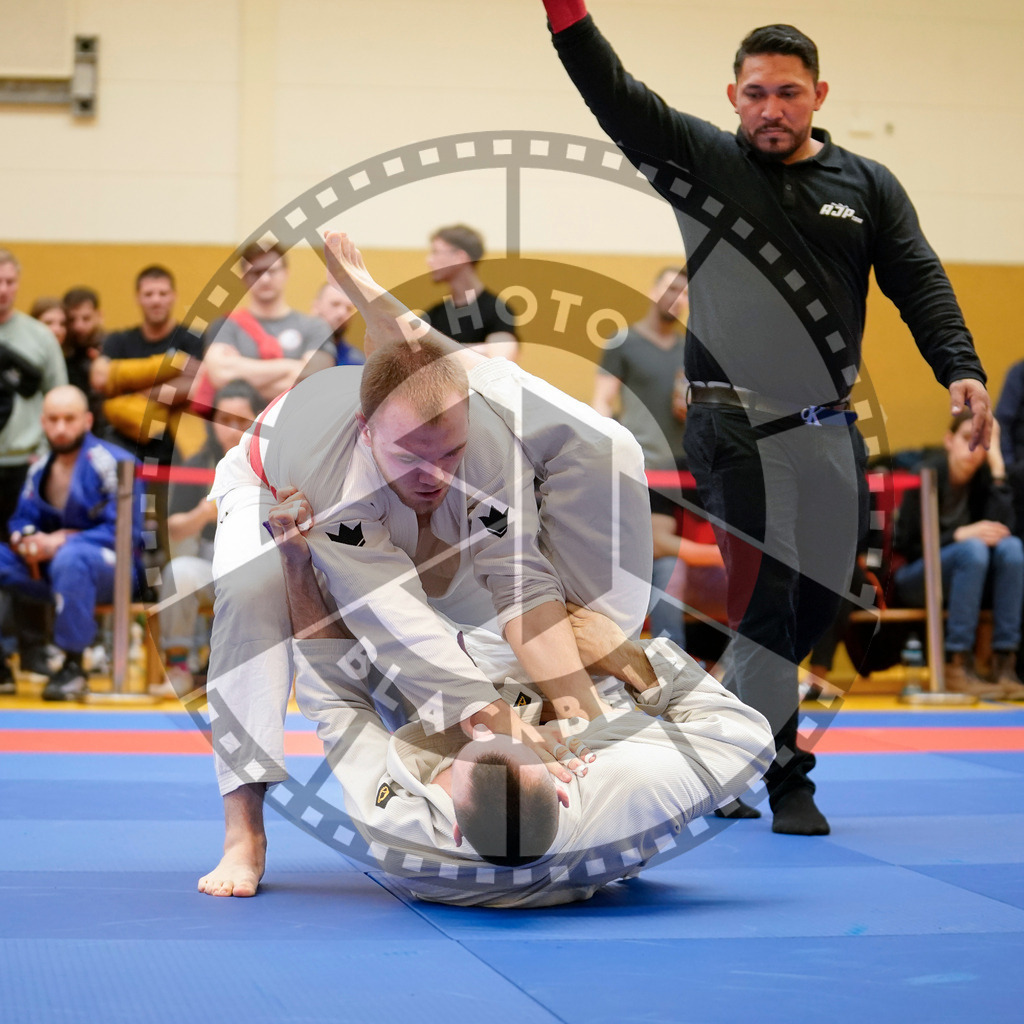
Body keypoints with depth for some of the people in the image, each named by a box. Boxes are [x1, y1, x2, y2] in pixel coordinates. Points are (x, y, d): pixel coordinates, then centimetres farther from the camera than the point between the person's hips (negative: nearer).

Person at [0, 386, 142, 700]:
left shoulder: (111, 463, -13)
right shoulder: (40, 468, 8)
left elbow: (124, 533, -16)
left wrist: (61, 541, -23)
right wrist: (26, 541, -13)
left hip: (111, 571, -7)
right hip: (50, 568, 7)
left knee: (70, 557, -38)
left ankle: (73, 666, -27)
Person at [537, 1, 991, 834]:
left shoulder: (867, 187, 9)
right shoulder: (703, 161, 4)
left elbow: (920, 284, 2)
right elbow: (612, 92, -5)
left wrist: (961, 370, -14)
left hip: (830, 434, 4)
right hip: (734, 428, -3)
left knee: (818, 603, 9)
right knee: (761, 601, -9)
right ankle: (787, 779, 3)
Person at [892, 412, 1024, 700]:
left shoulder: (983, 476, 1)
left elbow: (1001, 529, -13)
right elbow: (910, 543, -13)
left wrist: (998, 469, -14)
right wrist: (961, 535, -25)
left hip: (965, 577, 5)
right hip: (913, 578, -5)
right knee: (972, 549, -33)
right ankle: (957, 667, -35)